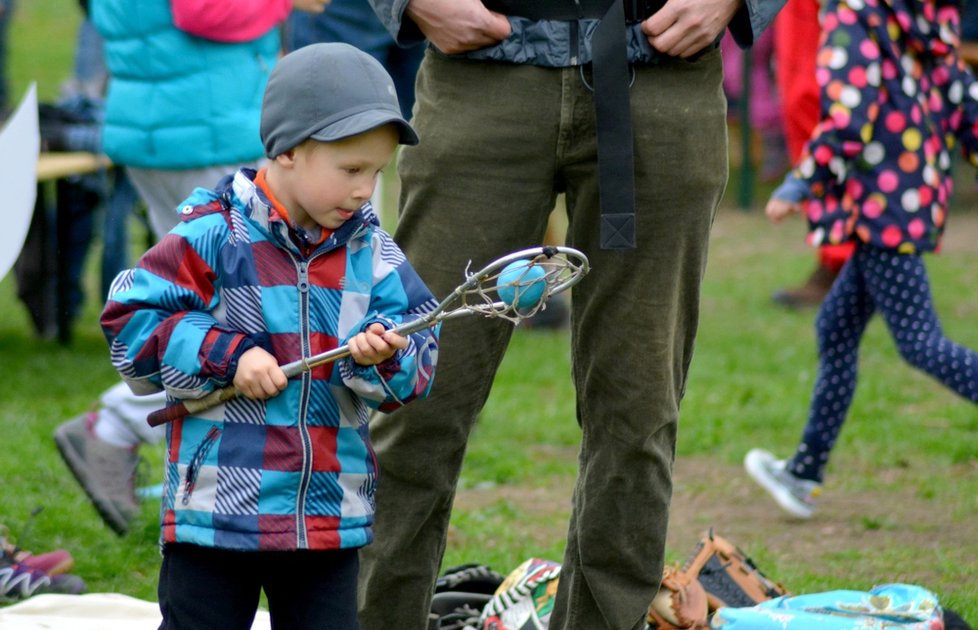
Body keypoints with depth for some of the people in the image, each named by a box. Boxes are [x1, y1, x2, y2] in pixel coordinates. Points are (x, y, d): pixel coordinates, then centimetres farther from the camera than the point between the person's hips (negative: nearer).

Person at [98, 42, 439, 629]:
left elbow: (421, 356, 4)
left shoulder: (371, 250, 5)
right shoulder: (213, 236, -10)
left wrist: (385, 357, -18)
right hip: (217, 510, -4)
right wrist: (226, 354, -15)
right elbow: (130, 322, -9)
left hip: (332, 514, 4)